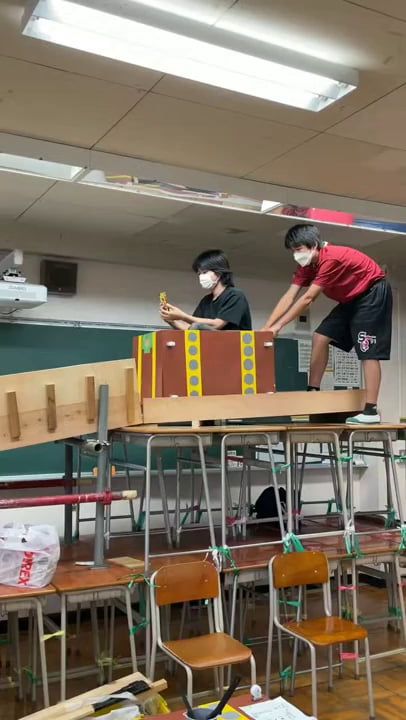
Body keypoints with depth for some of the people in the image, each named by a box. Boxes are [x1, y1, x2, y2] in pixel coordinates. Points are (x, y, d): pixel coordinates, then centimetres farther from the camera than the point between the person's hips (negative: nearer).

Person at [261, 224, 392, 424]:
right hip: (352, 299, 9)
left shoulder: (331, 259, -29)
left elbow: (307, 299, -30)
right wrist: (266, 328, -18)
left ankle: (371, 411, -14)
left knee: (368, 351, -13)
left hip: (373, 293, -9)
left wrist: (278, 326, -29)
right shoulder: (307, 265, -1)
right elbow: (289, 297, -8)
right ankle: (313, 391, 5)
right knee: (321, 337, 0)